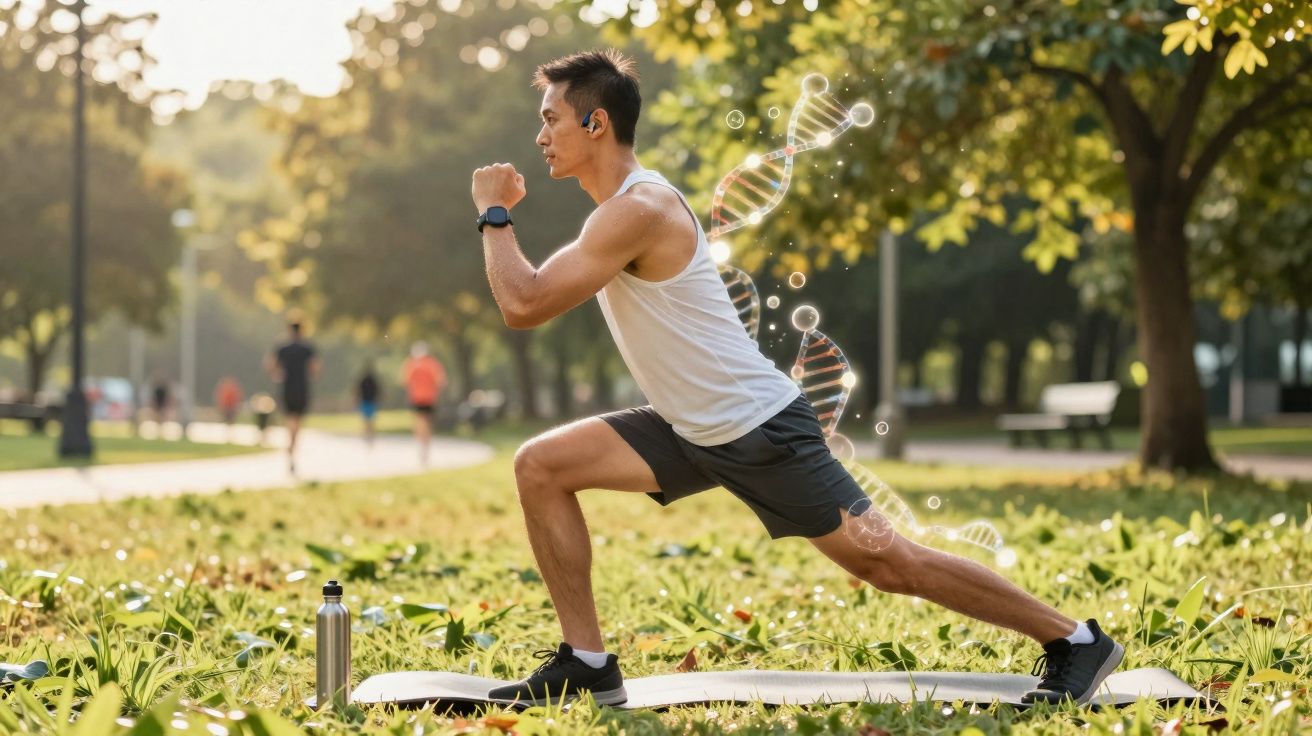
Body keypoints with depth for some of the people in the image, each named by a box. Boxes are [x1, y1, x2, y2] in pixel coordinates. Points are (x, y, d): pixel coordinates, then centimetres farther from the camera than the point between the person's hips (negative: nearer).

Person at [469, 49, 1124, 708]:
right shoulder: (619, 206, 10)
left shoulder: (638, 210, -22)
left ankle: (1075, 640, 10)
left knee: (888, 563, -4)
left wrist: (495, 214, -12)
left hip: (760, 430, -9)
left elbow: (524, 305, -25)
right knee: (540, 466, -1)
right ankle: (586, 663, 2)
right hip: (693, 430, 10)